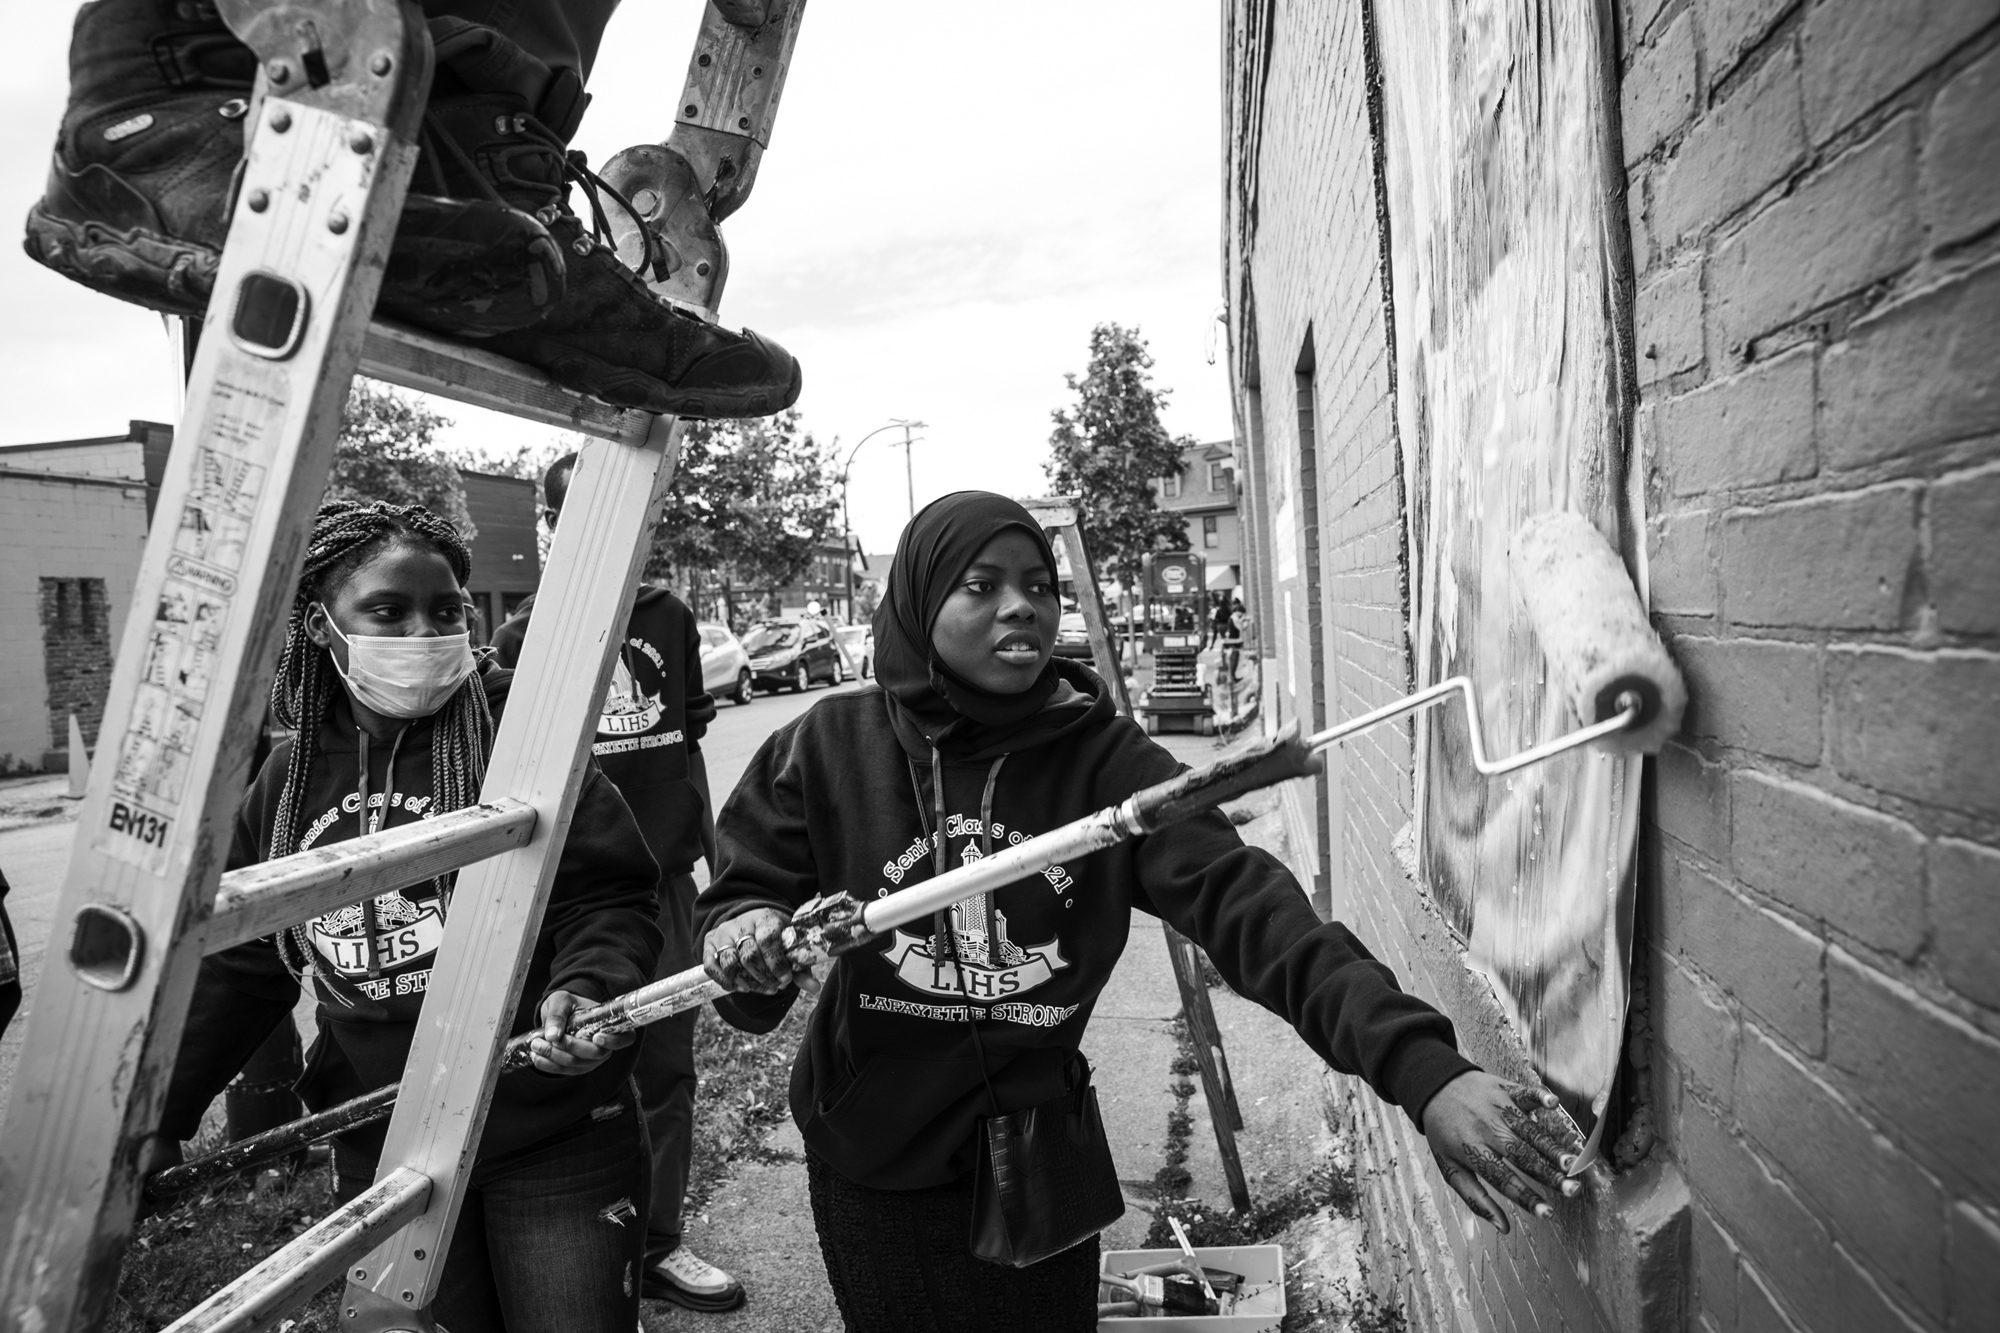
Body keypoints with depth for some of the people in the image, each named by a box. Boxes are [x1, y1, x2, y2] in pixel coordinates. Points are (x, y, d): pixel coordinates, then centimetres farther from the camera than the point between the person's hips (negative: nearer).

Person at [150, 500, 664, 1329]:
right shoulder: (291, 776, 5)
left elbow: (609, 895, -11)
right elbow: (242, 962, 13)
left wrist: (586, 988, -29)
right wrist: (162, 1116, 13)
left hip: (555, 1139, -4)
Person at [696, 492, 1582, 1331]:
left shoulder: (1101, 759, -14)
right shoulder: (827, 749, -13)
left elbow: (1244, 902, -25)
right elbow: (743, 906, -5)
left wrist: (1421, 1065, -37)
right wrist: (748, 947, -29)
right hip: (871, 1169, 0)